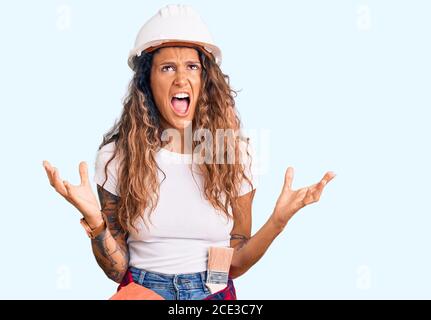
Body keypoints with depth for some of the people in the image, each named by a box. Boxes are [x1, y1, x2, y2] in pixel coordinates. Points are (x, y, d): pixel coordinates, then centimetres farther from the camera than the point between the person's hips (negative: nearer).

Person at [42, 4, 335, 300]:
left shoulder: (235, 153, -8)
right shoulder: (116, 156, -10)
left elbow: (234, 264, -3)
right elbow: (117, 269, -7)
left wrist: (279, 220, -17)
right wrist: (94, 220, -24)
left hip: (215, 294, 1)